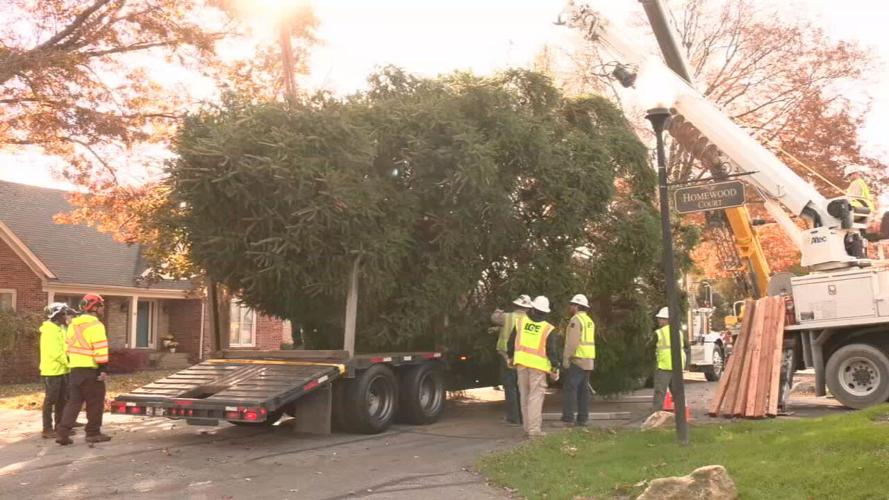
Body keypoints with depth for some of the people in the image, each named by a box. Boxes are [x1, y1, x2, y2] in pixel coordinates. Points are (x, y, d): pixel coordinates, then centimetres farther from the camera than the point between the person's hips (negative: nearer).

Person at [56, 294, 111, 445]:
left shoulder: (72, 325, 14)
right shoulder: (95, 325, -13)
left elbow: (68, 346, 19)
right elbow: (100, 349, -19)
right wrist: (104, 368, -18)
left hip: (75, 369, 8)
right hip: (91, 370, -8)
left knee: (73, 402, 11)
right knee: (95, 402, 3)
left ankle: (62, 433, 4)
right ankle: (93, 433, 9)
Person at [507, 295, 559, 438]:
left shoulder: (521, 322, 2)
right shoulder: (548, 329, -7)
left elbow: (511, 342, 7)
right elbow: (551, 351, -7)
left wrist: (510, 357, 21)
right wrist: (555, 367, 4)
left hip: (521, 362, 4)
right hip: (538, 365, -3)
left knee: (525, 395, 12)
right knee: (536, 396, -2)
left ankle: (527, 427, 16)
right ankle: (534, 429, -6)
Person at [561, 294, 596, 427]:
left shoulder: (576, 320, -11)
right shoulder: (589, 321, 18)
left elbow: (572, 342, -19)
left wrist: (566, 358, -16)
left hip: (577, 359, -9)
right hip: (588, 360, 9)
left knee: (569, 388, -8)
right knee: (584, 389, 9)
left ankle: (568, 418, -10)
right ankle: (582, 419, 10)